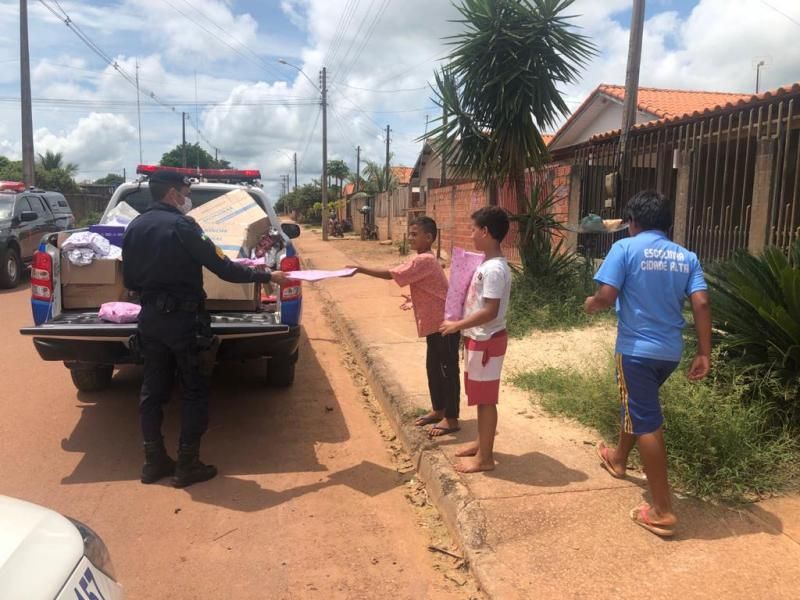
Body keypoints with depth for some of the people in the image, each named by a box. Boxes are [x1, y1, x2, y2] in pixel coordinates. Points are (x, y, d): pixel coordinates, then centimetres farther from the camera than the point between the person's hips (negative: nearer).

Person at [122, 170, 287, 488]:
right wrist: (267, 276, -7)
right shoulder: (181, 226, -14)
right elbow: (222, 268, -16)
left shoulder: (134, 227, 8)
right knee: (194, 391, 4)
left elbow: (129, 280, 12)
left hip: (150, 317, 7)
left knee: (152, 390, 14)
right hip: (182, 318, -7)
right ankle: (187, 465, 8)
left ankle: (154, 461, 21)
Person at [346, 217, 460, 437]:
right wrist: (416, 302, 11)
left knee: (448, 370, -1)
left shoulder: (423, 260, -20)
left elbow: (390, 274, -24)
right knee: (433, 368, 17)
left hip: (445, 323, -10)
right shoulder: (424, 259, 12)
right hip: (435, 323, 10)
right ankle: (438, 410, 29)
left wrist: (359, 269, -20)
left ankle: (451, 419, 8)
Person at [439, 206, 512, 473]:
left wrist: (457, 326, -20)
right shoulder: (486, 264, 9)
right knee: (479, 396, 20)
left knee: (486, 399, 1)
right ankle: (481, 442, 34)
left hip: (487, 341, -10)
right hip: (478, 339, 10)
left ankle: (485, 457, 12)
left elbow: (490, 311, -26)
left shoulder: (495, 269, -22)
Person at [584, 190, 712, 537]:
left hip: (637, 349, -6)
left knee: (647, 424, -1)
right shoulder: (686, 257, 7)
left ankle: (662, 511, 3)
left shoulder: (625, 248, -8)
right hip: (671, 351, 6)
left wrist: (590, 305, 6)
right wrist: (704, 354, -1)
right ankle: (619, 459, 50)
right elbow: (701, 304, -2)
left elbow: (606, 297, -16)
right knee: (636, 406, 27)